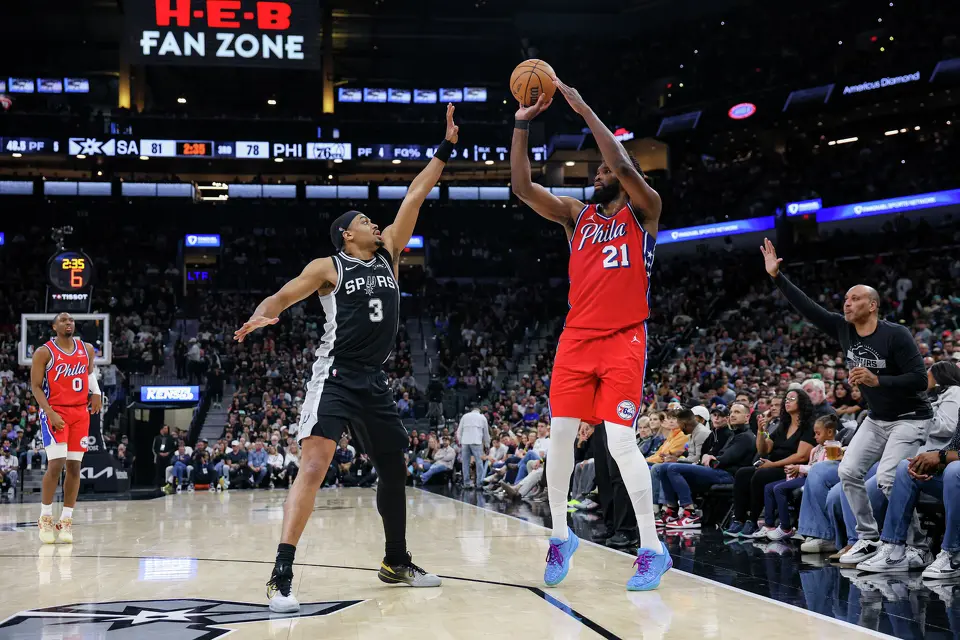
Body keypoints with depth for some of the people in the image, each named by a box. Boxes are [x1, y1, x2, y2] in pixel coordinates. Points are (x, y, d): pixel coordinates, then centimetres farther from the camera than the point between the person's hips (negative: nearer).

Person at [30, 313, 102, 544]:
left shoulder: (87, 349, 7)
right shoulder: (44, 352, -6)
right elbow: (35, 386, -7)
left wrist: (96, 391, 6)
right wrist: (50, 413, -18)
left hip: (80, 412, 5)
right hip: (55, 412, -4)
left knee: (74, 466, 2)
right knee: (56, 464, -13)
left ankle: (66, 521, 8)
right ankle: (45, 518, 1)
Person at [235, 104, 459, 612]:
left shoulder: (388, 256, 13)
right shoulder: (328, 267, -1)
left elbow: (414, 197, 10)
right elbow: (283, 295, -5)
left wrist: (446, 149, 10)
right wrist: (262, 315, -29)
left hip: (374, 382, 7)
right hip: (335, 377, -7)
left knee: (393, 468, 14)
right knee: (313, 466, -20)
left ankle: (396, 562, 31)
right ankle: (281, 575, -23)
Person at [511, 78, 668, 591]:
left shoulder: (643, 211, 1)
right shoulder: (577, 215, 14)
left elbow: (624, 167, -18)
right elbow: (522, 187, 4)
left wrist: (585, 111, -17)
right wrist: (522, 126, -4)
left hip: (624, 340, -5)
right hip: (577, 338, 5)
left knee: (620, 440, -12)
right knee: (560, 432, 1)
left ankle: (652, 549, -3)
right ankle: (561, 535, 17)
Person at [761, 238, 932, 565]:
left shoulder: (896, 335, -22)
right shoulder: (843, 329, -3)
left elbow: (920, 379, -24)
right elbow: (808, 307, -3)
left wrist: (877, 381, -34)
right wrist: (777, 277, -8)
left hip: (909, 418, -7)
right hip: (876, 418, 7)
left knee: (886, 478, -21)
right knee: (848, 472, 0)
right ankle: (869, 539, 11)